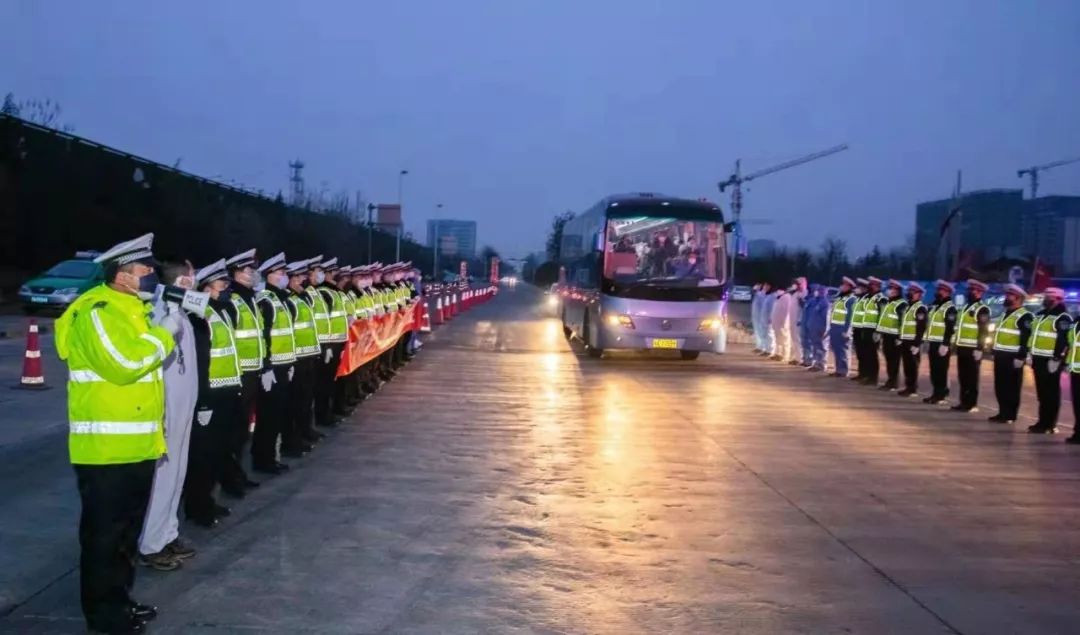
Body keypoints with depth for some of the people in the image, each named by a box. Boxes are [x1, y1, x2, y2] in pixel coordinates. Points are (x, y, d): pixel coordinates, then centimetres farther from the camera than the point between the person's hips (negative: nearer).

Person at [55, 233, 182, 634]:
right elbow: (124, 363, -26)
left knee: (129, 527, 17)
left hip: (136, 443, 10)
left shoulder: (133, 308, 17)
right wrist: (164, 333, -16)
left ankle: (120, 598, 29)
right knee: (105, 530, -1)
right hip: (106, 447, -10)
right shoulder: (98, 310, -15)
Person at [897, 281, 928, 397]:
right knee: (906, 366, 11)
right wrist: (900, 339, 18)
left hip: (913, 342, -9)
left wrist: (916, 344, -21)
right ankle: (908, 387, 16)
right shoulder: (908, 307, 18)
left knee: (913, 366, -5)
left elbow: (921, 328, -17)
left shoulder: (920, 308, -11)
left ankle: (913, 389, -1)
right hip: (905, 341, 9)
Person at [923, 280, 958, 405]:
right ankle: (936, 393, 17)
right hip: (933, 343, 9)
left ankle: (941, 395, 0)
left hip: (941, 344, -9)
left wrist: (945, 344, -23)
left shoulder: (950, 308, -10)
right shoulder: (934, 306, 18)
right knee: (934, 370, 11)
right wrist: (928, 341, 20)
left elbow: (950, 328, -18)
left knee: (941, 371, -5)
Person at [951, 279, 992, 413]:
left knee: (971, 378, -4)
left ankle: (972, 404, 1)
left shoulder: (982, 309, -10)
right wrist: (955, 343, 20)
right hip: (962, 347, 9)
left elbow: (984, 330, -16)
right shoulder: (966, 306, 18)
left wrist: (979, 349, -22)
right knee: (962, 377, 11)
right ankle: (964, 402, 17)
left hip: (972, 349, -9)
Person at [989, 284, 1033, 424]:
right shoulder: (1005, 314, 18)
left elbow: (1026, 339, -17)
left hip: (1012, 357, -9)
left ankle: (1010, 416, 2)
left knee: (1011, 388, -3)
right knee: (1000, 387, 12)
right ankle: (1002, 413, 19)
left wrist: (1020, 357, -22)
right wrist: (995, 352, 21)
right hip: (1000, 355, 9)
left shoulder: (1025, 316, -11)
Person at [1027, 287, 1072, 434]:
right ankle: (1043, 421, 19)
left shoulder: (1063, 318, -10)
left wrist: (1057, 358, -22)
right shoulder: (1041, 315, 17)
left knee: (1051, 393, -3)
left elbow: (1064, 340, -17)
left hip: (1051, 360, -9)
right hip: (1039, 358, 9)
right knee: (1041, 392, 13)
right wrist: (1031, 353, 20)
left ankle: (1049, 424, -1)